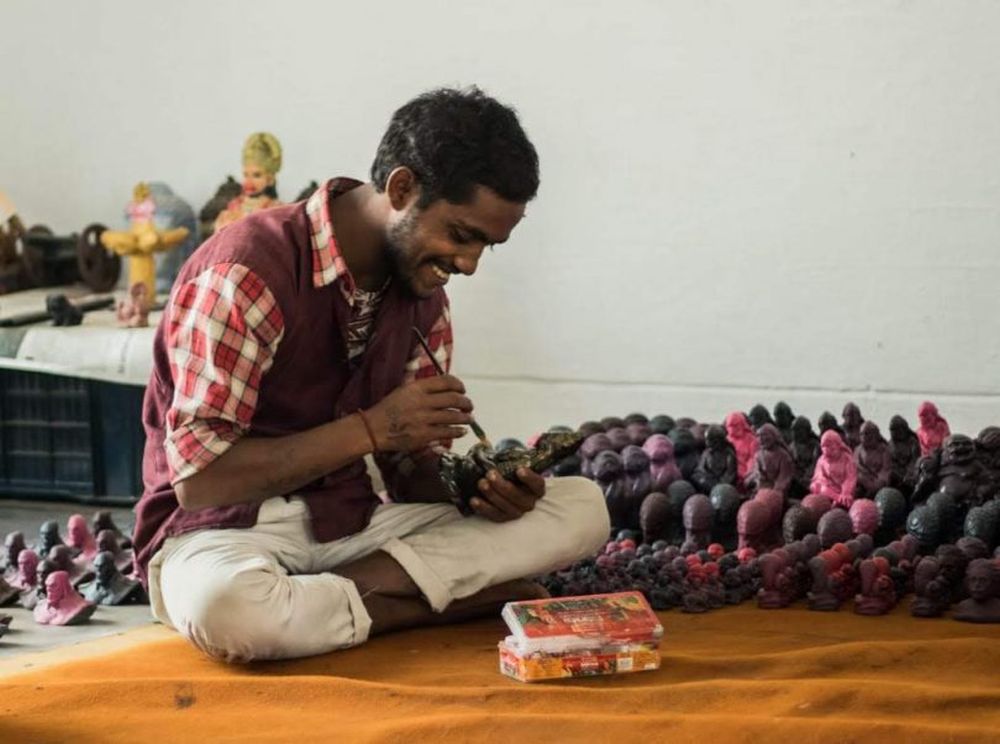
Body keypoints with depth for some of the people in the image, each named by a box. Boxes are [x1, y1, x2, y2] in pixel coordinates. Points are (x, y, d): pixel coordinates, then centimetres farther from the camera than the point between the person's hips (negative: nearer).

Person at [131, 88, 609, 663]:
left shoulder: (424, 299, 5)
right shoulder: (247, 271, -19)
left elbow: (412, 469, 10)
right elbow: (198, 479, -22)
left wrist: (475, 489, -13)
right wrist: (371, 428, -24)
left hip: (352, 524, 6)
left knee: (582, 508, -8)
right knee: (223, 607, -43)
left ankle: (358, 588, -19)